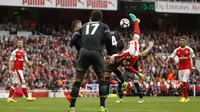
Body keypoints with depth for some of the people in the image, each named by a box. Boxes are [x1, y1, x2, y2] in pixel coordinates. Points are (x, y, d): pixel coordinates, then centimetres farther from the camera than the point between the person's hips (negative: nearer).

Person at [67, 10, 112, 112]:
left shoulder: (84, 26, 27)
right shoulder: (103, 26, 20)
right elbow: (108, 39, 4)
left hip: (84, 52, 2)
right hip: (97, 53, -2)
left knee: (78, 81, 8)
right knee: (102, 80, 13)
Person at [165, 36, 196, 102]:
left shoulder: (189, 49, -4)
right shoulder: (177, 50, 3)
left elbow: (193, 58, 7)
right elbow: (171, 57, 1)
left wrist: (193, 67, 6)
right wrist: (166, 61, -17)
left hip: (187, 68, -4)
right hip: (180, 68, 4)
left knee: (184, 82, -15)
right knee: (181, 83, 4)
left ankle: (185, 97, -5)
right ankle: (186, 97, 15)